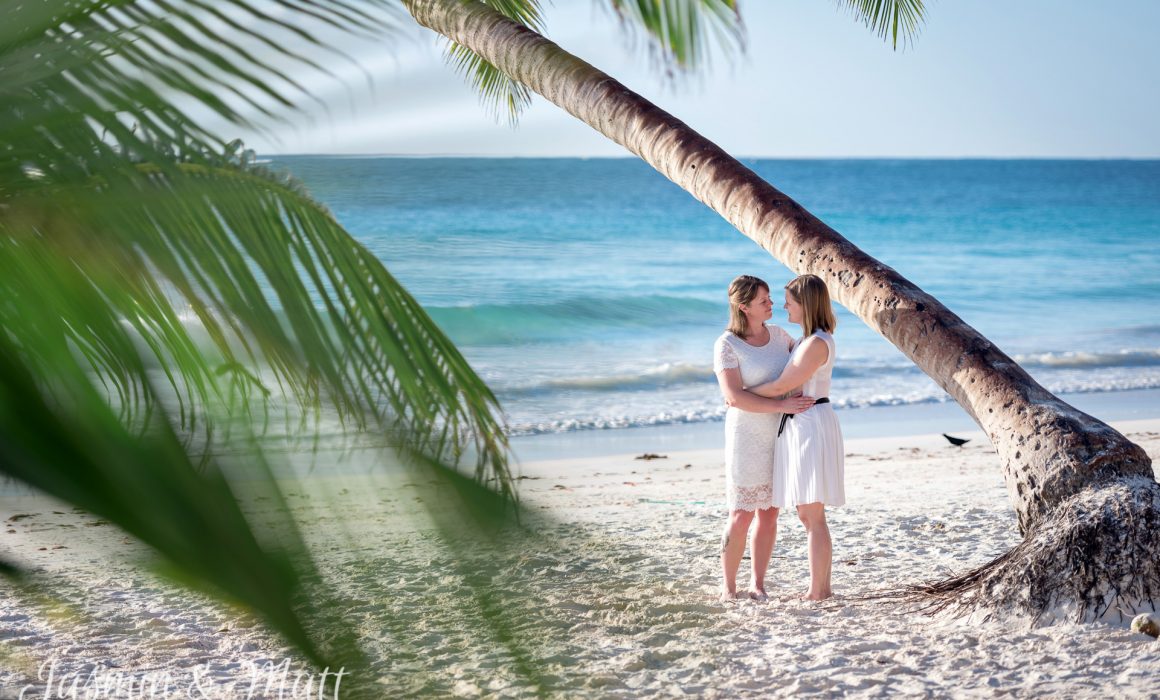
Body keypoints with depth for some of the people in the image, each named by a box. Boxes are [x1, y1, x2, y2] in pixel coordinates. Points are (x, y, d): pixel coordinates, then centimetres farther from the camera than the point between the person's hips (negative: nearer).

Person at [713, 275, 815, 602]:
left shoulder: (777, 335, 5)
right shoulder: (727, 345, -13)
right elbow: (734, 397, -22)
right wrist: (781, 405, -27)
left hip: (779, 437, 5)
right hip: (747, 438, -5)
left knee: (769, 513, 7)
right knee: (741, 515, -4)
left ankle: (758, 585, 14)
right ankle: (728, 587, 8)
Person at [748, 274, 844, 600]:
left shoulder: (816, 344, -17)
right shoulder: (809, 339, 15)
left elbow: (781, 386, -15)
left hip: (811, 426, -10)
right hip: (799, 427, 10)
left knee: (813, 516, -7)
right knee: (806, 515, 12)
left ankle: (818, 592, -3)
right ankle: (820, 588, 16)